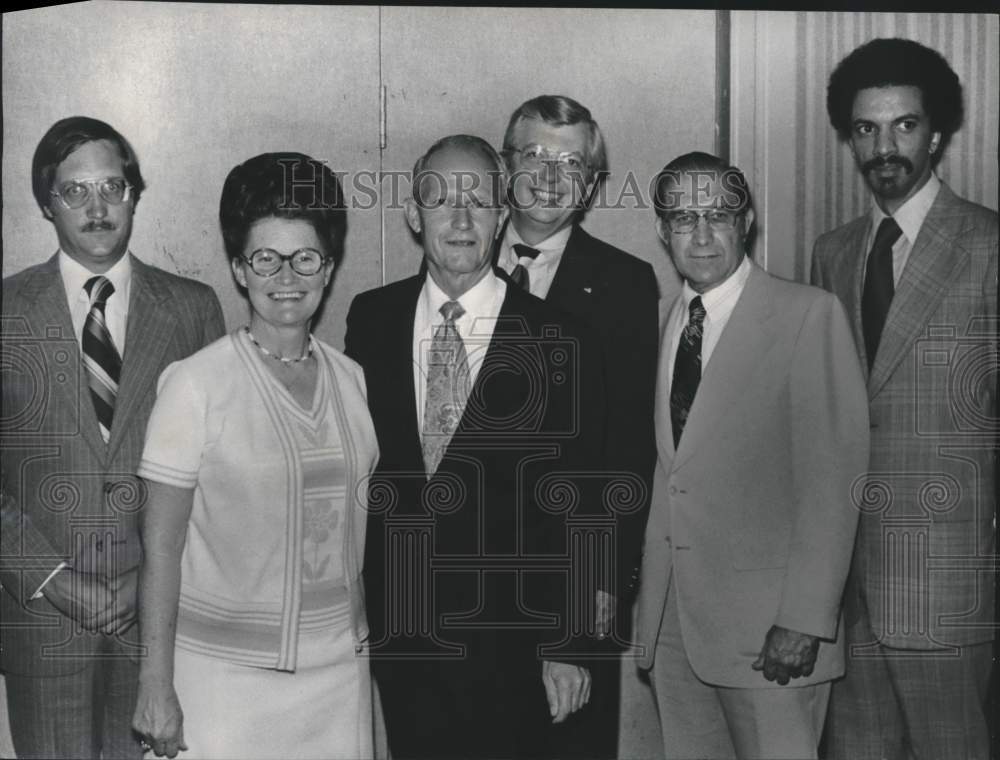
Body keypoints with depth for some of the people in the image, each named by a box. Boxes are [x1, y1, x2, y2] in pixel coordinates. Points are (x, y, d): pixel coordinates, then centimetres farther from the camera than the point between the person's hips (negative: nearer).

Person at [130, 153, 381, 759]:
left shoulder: (349, 378, 4)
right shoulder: (196, 383, -9)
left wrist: (361, 649, 9)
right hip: (225, 673, -4)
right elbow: (162, 546, -7)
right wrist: (156, 686, -8)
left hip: (340, 665, 4)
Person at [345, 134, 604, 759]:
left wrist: (564, 647, -6)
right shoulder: (371, 318, 3)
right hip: (394, 621, 3)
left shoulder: (556, 342, -6)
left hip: (505, 637, -2)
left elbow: (569, 509, -5)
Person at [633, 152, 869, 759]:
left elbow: (833, 475, -12)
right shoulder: (665, 323, 11)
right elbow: (669, 468, 10)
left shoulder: (810, 315, -8)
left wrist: (806, 620, -16)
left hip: (766, 621, -5)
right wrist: (648, 591, 3)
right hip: (670, 616, 5)